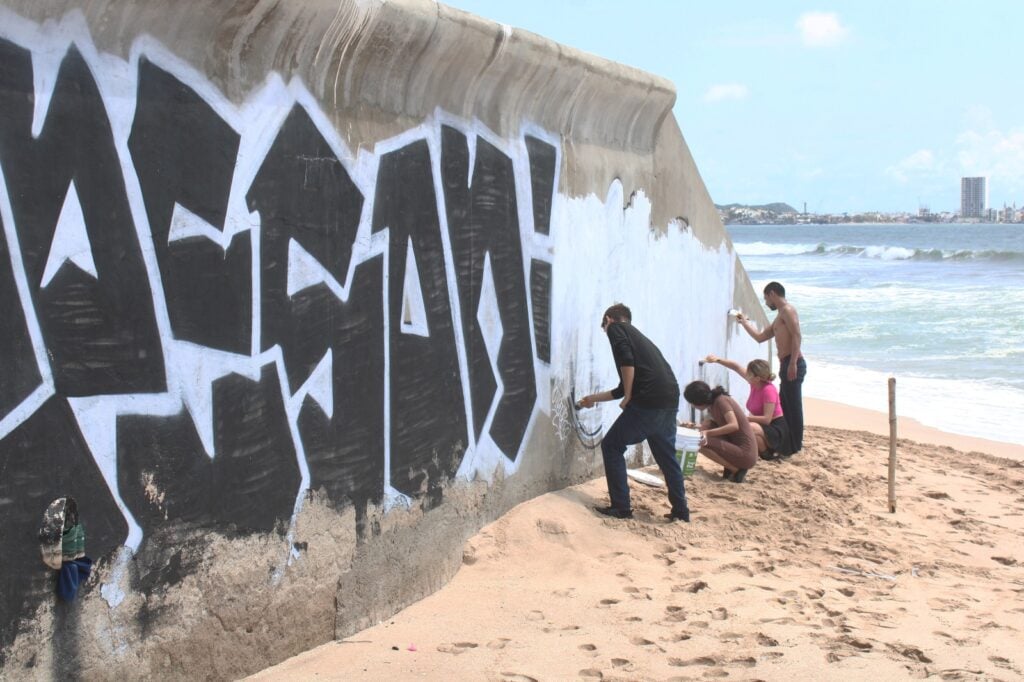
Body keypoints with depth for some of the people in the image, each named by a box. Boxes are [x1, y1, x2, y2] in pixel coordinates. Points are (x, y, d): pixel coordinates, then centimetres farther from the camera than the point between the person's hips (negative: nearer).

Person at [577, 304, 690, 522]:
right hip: (670, 402, 8)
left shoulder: (615, 328, 8)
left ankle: (621, 507, 6)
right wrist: (594, 398, 48)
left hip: (648, 401, -8)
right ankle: (680, 510, 22)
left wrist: (628, 398, -5)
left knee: (611, 446, 6)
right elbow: (624, 388, 37)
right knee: (666, 455, 20)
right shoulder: (638, 336, 31)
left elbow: (627, 361, -13)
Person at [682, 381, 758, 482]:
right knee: (705, 426, 8)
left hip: (745, 454, -9)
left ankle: (737, 470, -6)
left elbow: (734, 426, -28)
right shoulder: (713, 404, 11)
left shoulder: (721, 400, -15)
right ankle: (731, 466, 8)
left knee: (702, 444, -19)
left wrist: (707, 433, -31)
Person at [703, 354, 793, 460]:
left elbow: (767, 419, -28)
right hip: (762, 427, 9)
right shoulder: (755, 383, -4)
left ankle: (769, 454, -10)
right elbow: (737, 367, 3)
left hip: (776, 430, -9)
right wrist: (718, 360, -7)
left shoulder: (768, 390, -25)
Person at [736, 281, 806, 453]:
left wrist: (793, 363, -25)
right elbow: (760, 337, 35)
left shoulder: (787, 310, -5)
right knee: (785, 407, 13)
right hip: (786, 365, 10)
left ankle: (795, 447, -9)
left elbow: (797, 336, -17)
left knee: (793, 407, -9)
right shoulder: (779, 317, 26)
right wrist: (744, 322, 41)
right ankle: (789, 445, 17)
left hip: (793, 364, -10)